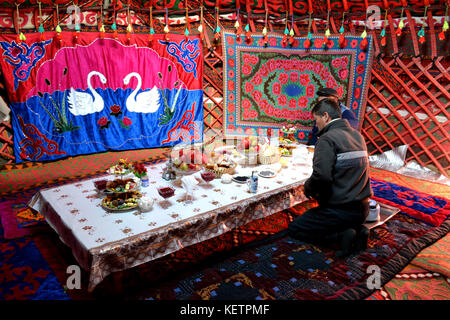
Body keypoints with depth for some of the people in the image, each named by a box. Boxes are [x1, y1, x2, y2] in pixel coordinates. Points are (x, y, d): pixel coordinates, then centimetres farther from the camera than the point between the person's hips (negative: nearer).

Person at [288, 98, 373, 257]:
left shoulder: (327, 139, -17)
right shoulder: (357, 135, 9)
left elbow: (321, 176, -29)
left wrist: (308, 188, -7)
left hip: (340, 210, -8)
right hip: (362, 209, 8)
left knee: (294, 229, 9)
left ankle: (341, 236, -7)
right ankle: (358, 231, 9)